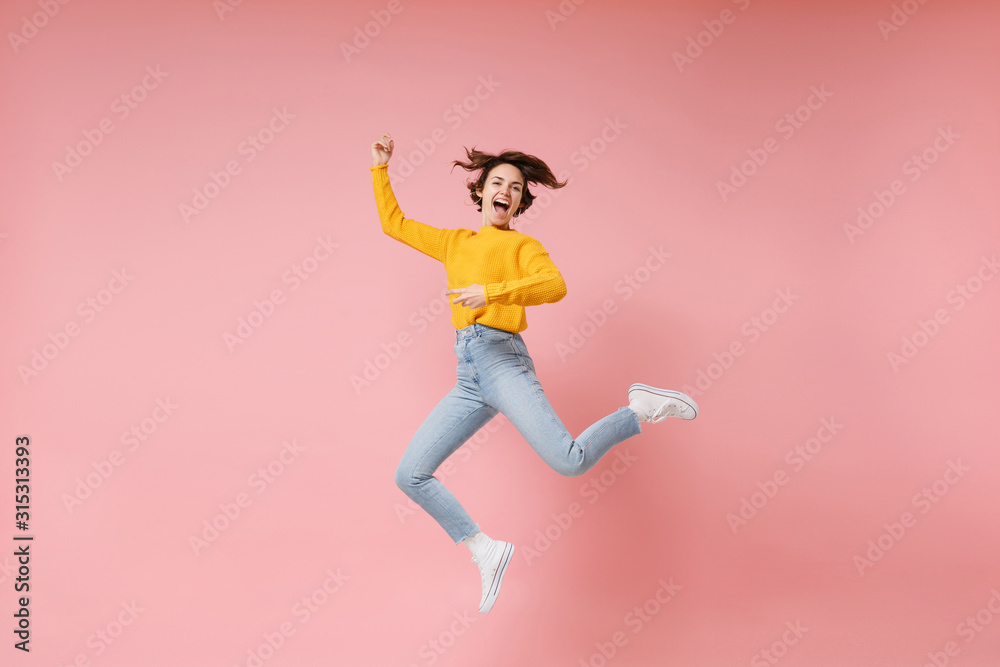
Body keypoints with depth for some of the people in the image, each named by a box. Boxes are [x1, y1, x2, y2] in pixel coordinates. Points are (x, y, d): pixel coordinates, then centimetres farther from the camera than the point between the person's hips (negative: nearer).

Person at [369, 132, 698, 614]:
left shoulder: (522, 245, 9)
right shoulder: (454, 242, 26)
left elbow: (554, 286, -12)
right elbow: (394, 223, 35)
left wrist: (491, 292, -21)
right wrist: (380, 168, 32)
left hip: (502, 360, -5)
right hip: (467, 378, 5)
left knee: (569, 461, -22)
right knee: (410, 474, -3)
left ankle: (641, 409, 2)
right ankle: (486, 551, 7)